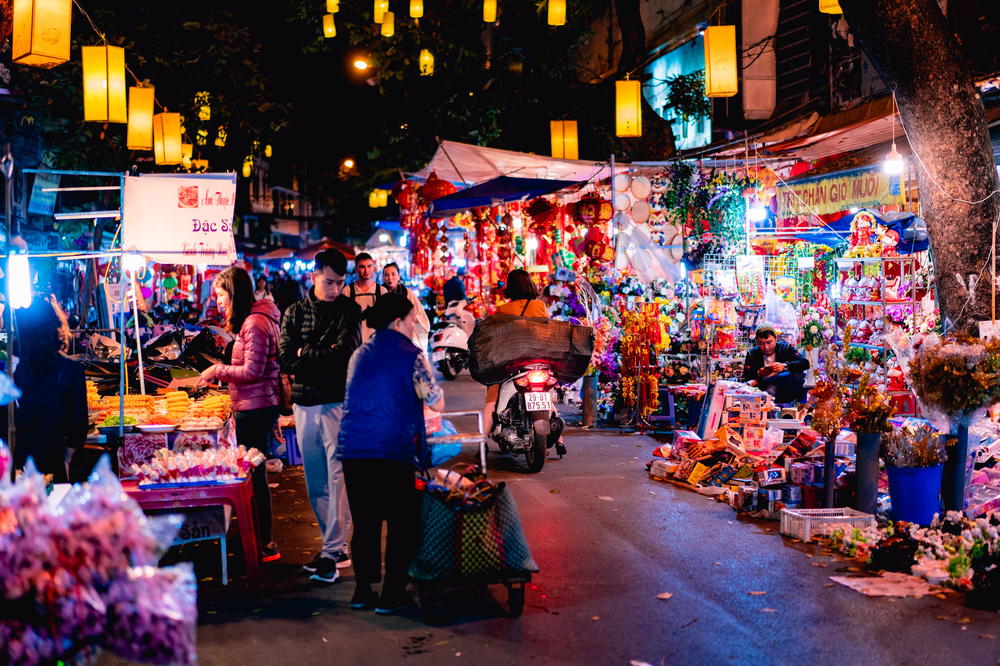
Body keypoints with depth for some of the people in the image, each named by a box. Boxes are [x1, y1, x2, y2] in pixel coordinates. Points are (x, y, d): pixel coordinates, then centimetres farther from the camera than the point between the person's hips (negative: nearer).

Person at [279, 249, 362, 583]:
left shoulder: (350, 310, 1)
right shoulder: (295, 312, 9)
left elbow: (344, 353, -12)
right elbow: (285, 361, 0)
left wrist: (305, 353, -2)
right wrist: (325, 360, -9)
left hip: (338, 404, -4)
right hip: (305, 404, 4)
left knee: (338, 477, -9)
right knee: (315, 481, 9)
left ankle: (332, 551, -8)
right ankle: (336, 546, 19)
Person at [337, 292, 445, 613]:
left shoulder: (360, 355, 15)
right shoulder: (409, 355, -4)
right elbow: (437, 403, 1)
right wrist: (428, 376, 17)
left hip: (353, 450, 6)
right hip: (393, 451, -6)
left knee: (364, 523, 14)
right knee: (403, 525, 6)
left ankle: (363, 591, 18)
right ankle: (391, 594, 6)